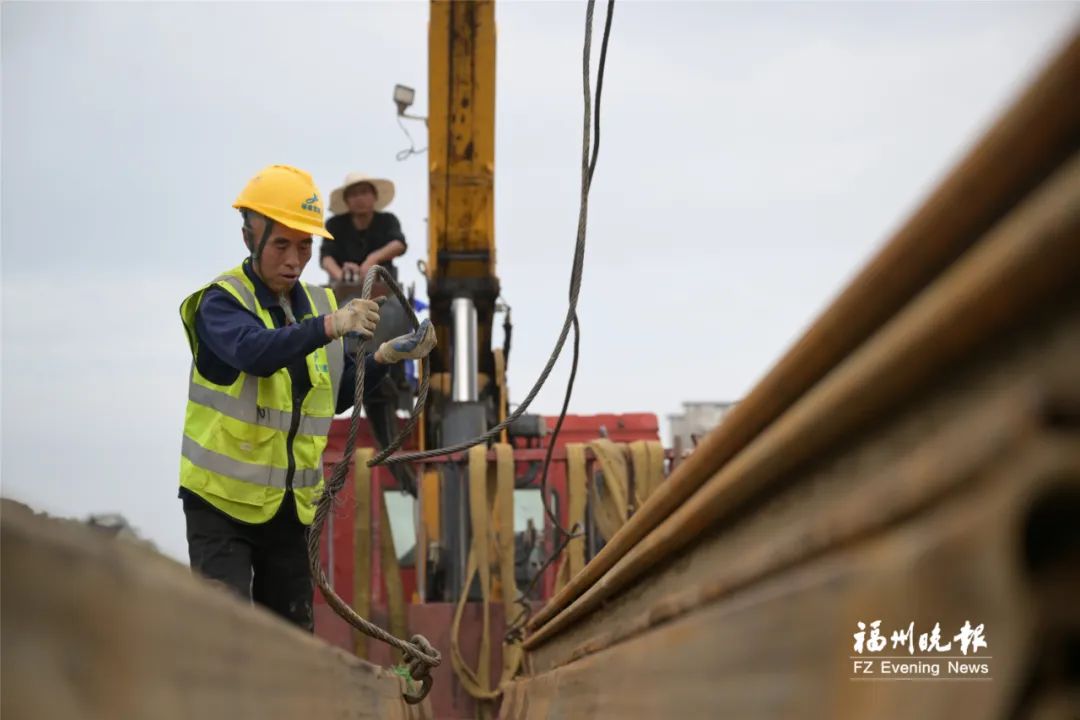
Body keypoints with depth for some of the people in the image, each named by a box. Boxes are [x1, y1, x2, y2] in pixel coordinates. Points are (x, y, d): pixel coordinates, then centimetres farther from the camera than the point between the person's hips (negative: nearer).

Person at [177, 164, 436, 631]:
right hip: (222, 501, -6)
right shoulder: (222, 302, -12)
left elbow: (336, 398, 16)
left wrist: (384, 357, 1)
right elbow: (255, 352, -34)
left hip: (290, 505, 6)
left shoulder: (319, 305, 9)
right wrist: (328, 327, -48)